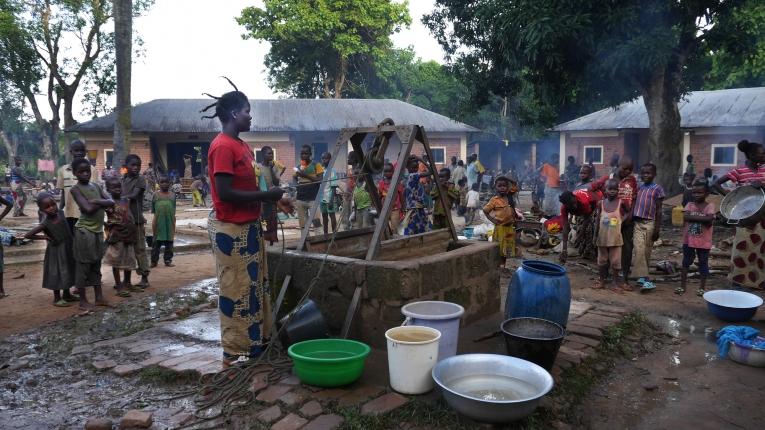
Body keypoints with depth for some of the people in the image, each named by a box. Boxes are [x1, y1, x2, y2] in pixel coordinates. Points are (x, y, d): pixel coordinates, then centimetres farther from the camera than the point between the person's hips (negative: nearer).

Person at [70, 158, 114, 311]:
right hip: (84, 231, -7)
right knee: (83, 265, 0)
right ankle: (83, 300, 8)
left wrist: (97, 201, -14)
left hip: (98, 231, 7)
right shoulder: (75, 189, -8)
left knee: (96, 265, 13)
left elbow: (111, 202, 2)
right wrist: (102, 203, -4)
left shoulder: (96, 186, 11)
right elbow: (88, 209, -20)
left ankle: (99, 297, 20)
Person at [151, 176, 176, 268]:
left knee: (169, 241, 6)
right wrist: (153, 222, 4)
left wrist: (174, 224, 11)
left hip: (170, 222, 1)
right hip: (159, 222, -1)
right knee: (156, 242, 4)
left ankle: (168, 260, 13)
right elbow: (153, 210, 8)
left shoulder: (172, 195, 8)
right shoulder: (156, 195, 5)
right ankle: (154, 260, 10)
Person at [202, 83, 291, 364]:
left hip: (248, 227, 10)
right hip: (231, 229, -10)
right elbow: (225, 193, -23)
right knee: (236, 289, 0)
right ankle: (234, 352, 13)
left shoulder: (241, 145, 13)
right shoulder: (222, 146, -17)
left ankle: (257, 342, 29)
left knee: (255, 286, 16)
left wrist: (274, 199, 9)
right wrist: (266, 195, -18)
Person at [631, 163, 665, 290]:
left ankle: (642, 277, 13)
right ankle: (643, 277, -11)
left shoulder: (657, 189, 0)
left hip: (649, 223, -3)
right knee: (639, 250, -9)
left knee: (646, 252, 4)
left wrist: (657, 229, -8)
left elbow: (658, 210, -2)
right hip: (637, 223, 3)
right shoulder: (639, 188, 12)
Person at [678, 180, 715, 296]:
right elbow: (685, 217, -15)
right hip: (688, 240, 3)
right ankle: (682, 286, 18)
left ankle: (702, 287, 20)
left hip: (704, 242, -2)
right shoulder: (689, 205, 3)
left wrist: (693, 217, -18)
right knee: (686, 262, 10)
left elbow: (709, 220, -20)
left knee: (703, 263, 9)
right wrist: (702, 218, -17)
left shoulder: (710, 206, -5)